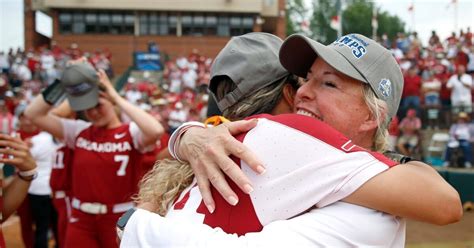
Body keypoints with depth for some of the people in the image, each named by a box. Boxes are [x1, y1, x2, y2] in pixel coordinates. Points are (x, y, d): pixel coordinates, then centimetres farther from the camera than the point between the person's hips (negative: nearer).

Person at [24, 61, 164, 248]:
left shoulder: (131, 133, -9)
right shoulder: (79, 131, 4)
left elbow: (156, 131, -32)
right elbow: (33, 114, 4)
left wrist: (117, 98, -23)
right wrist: (59, 84, -8)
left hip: (119, 218, -3)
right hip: (81, 219, 4)